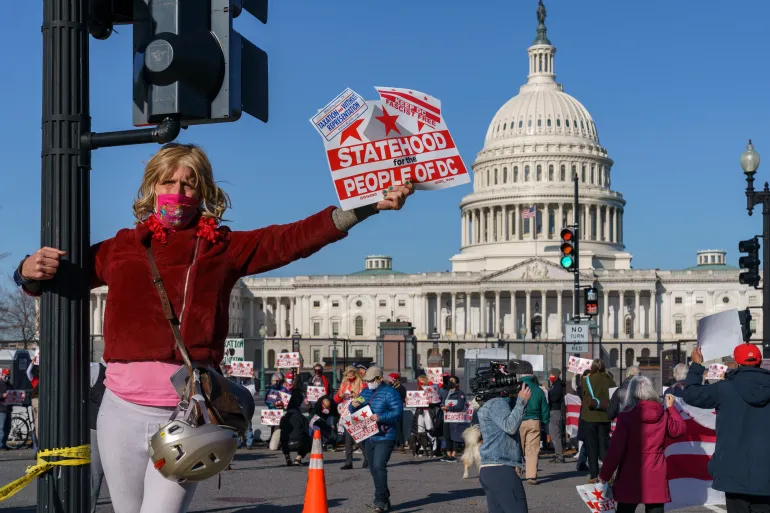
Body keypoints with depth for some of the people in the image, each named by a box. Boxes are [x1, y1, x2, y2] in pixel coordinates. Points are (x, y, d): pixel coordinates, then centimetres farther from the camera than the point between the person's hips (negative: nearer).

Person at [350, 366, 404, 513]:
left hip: (385, 437, -8)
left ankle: (381, 500, -15)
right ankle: (383, 500, 21)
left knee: (379, 466, -19)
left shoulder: (390, 392, -7)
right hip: (368, 438, 8)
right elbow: (354, 412, 19)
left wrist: (380, 417, -26)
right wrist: (353, 406, -5)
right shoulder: (365, 392, 15)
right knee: (373, 469, 10)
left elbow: (398, 412, -15)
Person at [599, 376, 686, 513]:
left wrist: (605, 475, -3)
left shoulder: (626, 416, -11)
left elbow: (616, 449, -12)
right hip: (656, 475, 3)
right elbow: (679, 429, 19)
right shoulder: (663, 414, 1)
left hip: (631, 475, -3)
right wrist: (671, 407, 26)